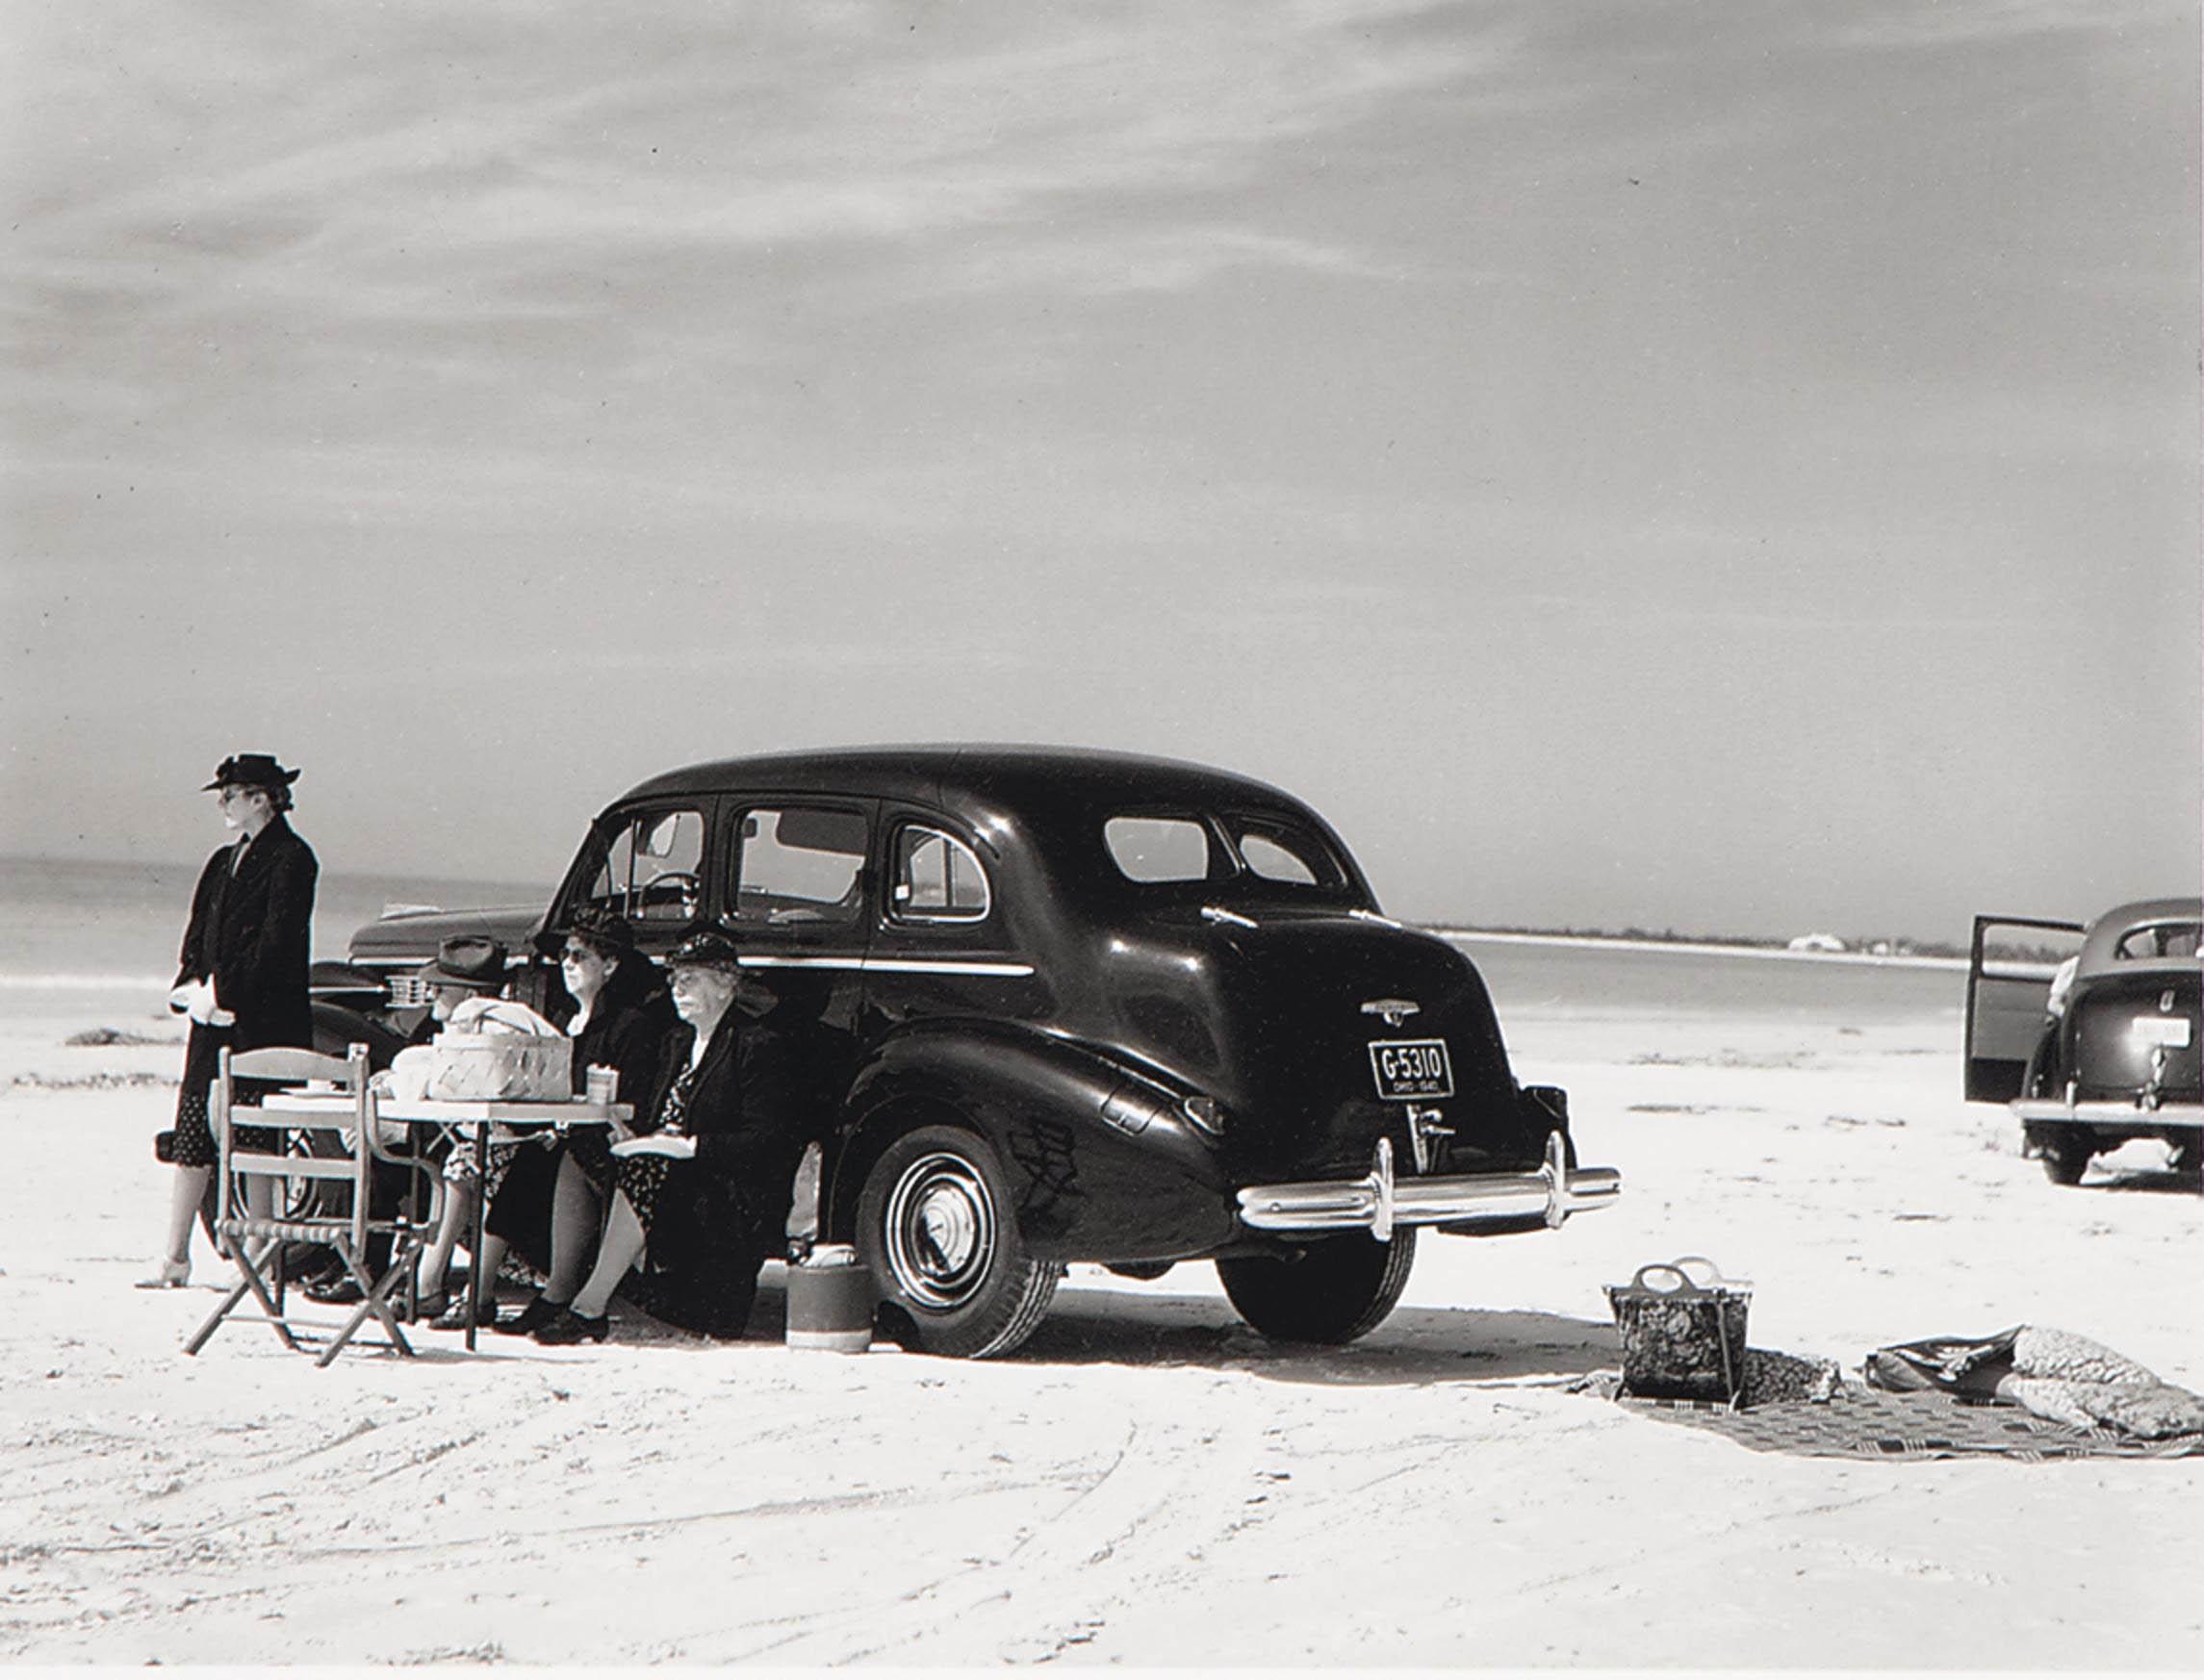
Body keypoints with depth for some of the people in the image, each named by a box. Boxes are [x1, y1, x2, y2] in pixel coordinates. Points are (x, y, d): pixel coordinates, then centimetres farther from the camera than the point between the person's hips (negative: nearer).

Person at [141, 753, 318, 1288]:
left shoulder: (291, 859, -7)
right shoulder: (224, 862, 17)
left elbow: (276, 941, -14)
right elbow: (198, 935, 16)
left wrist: (223, 990, -15)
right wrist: (195, 984, -1)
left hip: (263, 1018, -7)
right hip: (215, 1019, 7)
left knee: (256, 1140, -4)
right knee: (192, 1132, 3)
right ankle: (174, 1259, 5)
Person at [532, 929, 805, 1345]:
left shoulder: (761, 1047, -7)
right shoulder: (678, 1041, 19)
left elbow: (768, 1143, -14)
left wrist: (689, 1146, -20)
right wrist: (635, 1136, -3)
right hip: (675, 1178, 8)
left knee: (644, 1172, -32)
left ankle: (589, 1307, -31)